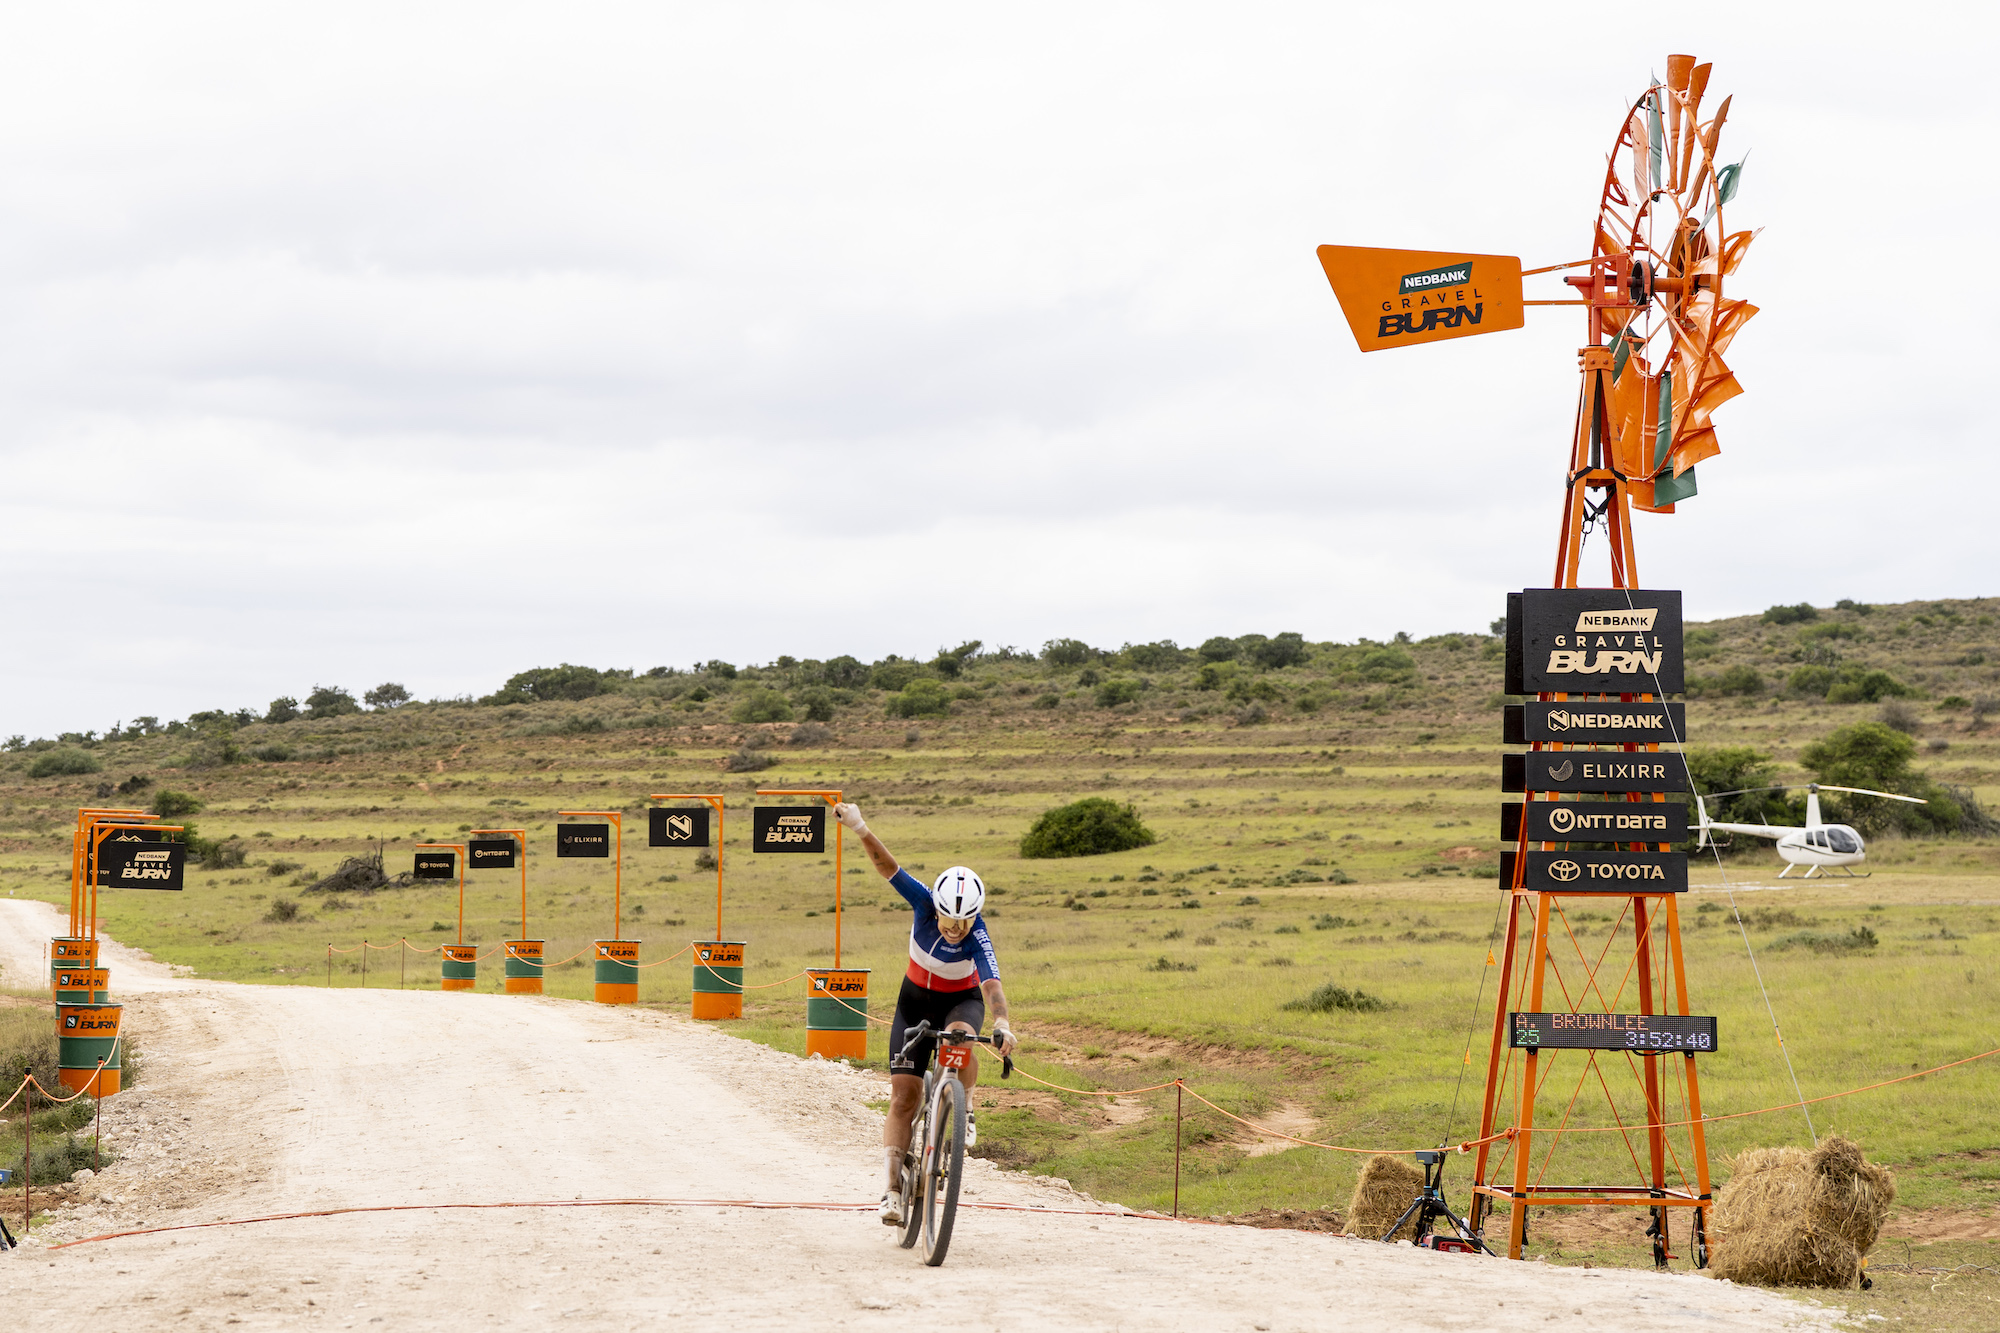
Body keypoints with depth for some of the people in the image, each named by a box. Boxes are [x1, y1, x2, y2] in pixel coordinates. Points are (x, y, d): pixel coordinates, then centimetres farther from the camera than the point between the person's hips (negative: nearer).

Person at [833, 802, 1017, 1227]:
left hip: (962, 999, -2)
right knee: (903, 1094, -9)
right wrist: (861, 829, -41)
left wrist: (1002, 1024, -64)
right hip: (916, 999, 2)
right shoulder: (925, 904, -25)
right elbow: (889, 868, -28)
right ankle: (892, 1188, -9)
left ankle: (964, 1110, -11)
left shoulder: (977, 937, -32)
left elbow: (991, 984, -46)